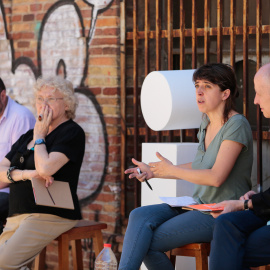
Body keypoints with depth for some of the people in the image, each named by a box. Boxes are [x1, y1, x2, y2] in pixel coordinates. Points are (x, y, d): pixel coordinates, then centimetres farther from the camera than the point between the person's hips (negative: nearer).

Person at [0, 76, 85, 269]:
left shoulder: (72, 133, -3)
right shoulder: (28, 136, 21)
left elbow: (45, 168, -20)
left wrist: (39, 136, -4)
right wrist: (26, 174, -11)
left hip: (50, 215, -8)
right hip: (17, 216, 8)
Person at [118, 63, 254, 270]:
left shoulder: (237, 125, -14)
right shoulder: (207, 122, 14)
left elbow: (216, 176, -23)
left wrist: (172, 170, -11)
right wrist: (152, 172, 16)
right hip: (200, 206, 8)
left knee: (149, 242, -18)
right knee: (140, 216, -15)